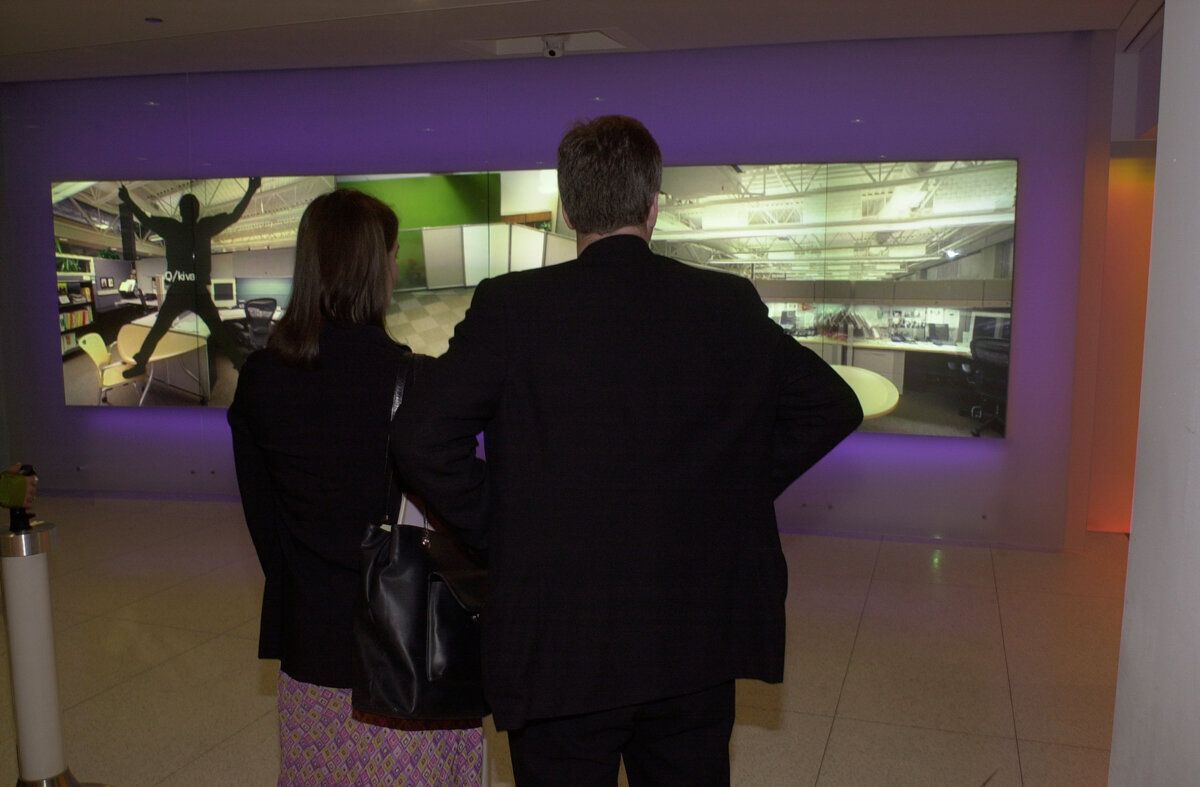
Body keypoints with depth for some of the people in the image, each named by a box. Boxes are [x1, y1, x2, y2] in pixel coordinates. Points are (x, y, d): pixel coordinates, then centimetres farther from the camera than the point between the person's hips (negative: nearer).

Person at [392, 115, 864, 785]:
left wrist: (497, 529, -2)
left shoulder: (511, 306, -11)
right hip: (700, 645, 3)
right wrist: (737, 490, 10)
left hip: (561, 652, -2)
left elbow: (423, 437, -17)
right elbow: (834, 406, 7)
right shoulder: (732, 305, -2)